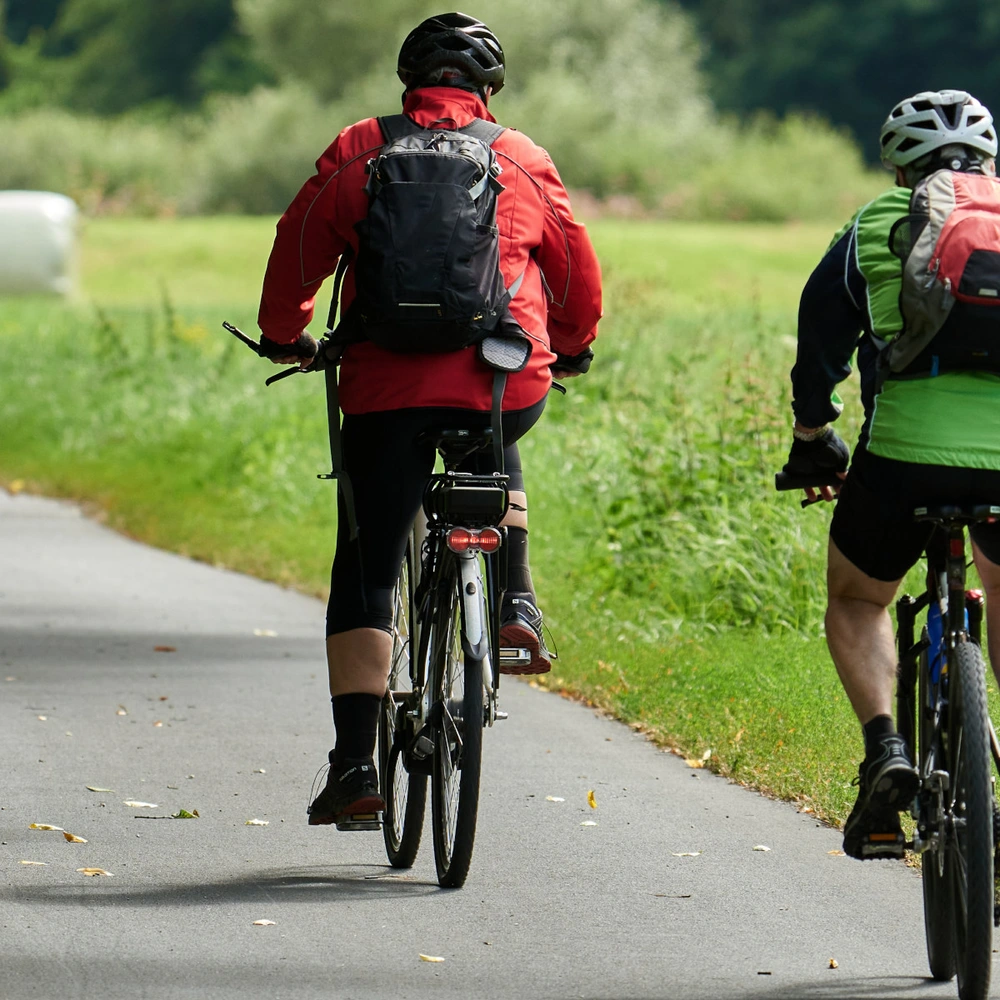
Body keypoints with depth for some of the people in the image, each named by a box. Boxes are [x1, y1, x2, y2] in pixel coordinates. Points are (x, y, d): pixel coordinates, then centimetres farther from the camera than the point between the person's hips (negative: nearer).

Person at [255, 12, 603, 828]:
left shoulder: (357, 154, 6)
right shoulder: (523, 161, 9)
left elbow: (296, 254, 12)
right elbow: (578, 271, 18)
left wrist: (285, 335, 31)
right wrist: (572, 348, 37)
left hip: (387, 392, -1)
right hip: (508, 388, 1)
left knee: (365, 577, 3)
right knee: (496, 452, 38)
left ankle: (355, 763, -6)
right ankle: (515, 602, 20)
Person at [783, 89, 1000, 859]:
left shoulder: (872, 229, 15)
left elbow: (818, 355, 18)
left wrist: (814, 445, 34)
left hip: (907, 453, -2)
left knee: (856, 601, 23)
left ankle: (885, 748, -2)